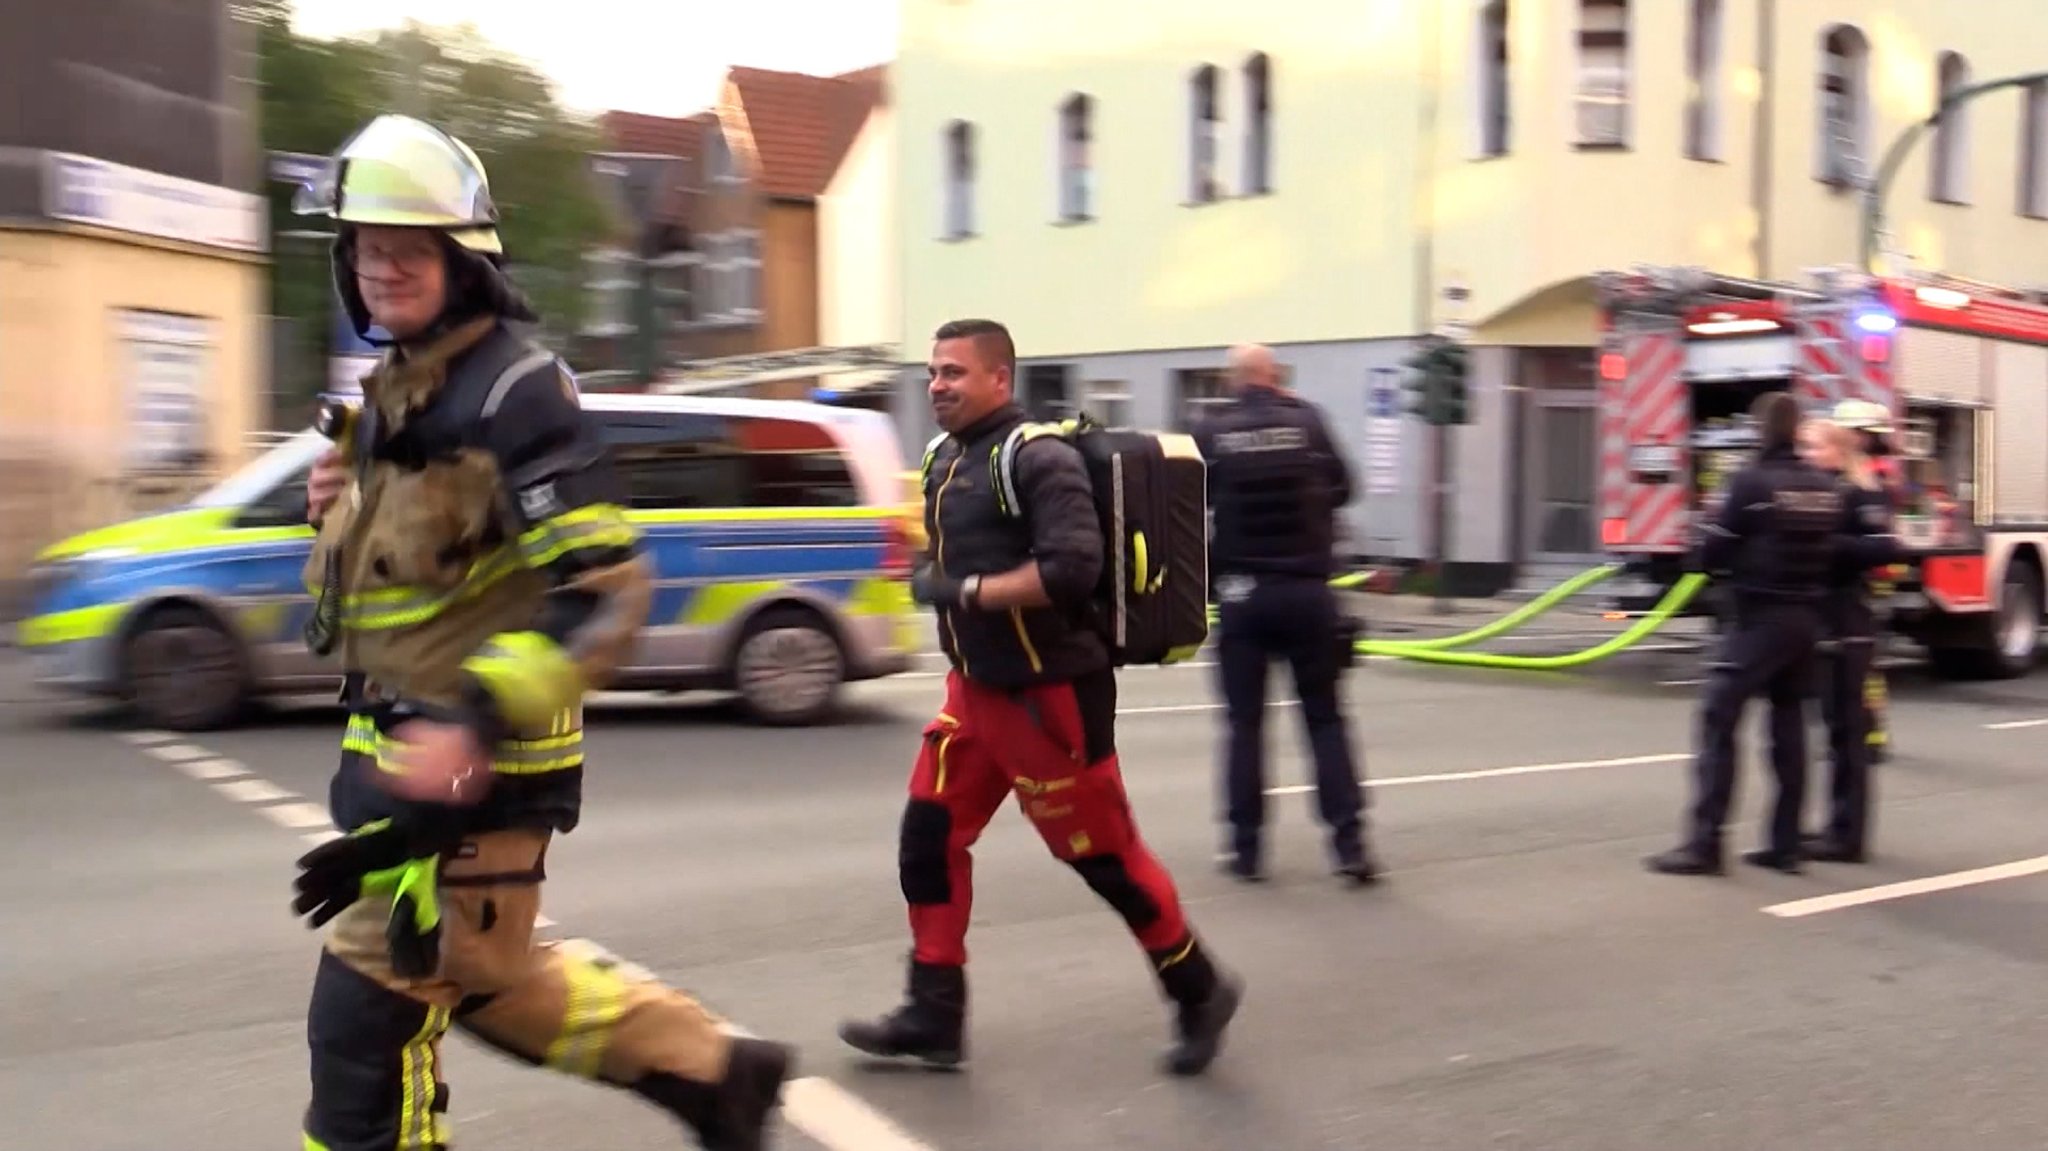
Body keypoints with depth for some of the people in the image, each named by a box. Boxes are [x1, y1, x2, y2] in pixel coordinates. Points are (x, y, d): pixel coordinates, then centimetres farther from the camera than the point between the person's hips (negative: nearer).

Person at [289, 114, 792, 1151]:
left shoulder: (514, 394, -17)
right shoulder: (391, 393, 12)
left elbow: (606, 593, -24)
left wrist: (475, 724, -32)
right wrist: (337, 512, 2)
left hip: (472, 765, -10)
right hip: (397, 751, 10)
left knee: (366, 1017, -2)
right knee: (484, 977, 20)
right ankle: (708, 1067, 33)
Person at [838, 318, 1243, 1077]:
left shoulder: (1038, 457, -19)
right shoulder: (946, 457, 9)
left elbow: (1072, 570, -30)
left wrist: (966, 592, -23)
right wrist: (932, 585, 2)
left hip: (1049, 694, -9)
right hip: (975, 688, 9)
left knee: (1102, 853, 2)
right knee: (928, 839, 6)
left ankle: (1199, 993, 22)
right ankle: (934, 1017, 16)